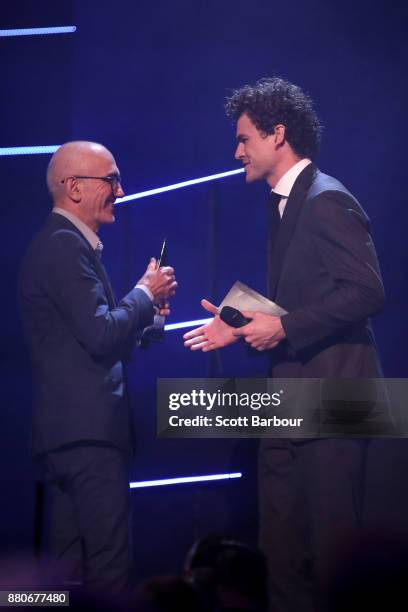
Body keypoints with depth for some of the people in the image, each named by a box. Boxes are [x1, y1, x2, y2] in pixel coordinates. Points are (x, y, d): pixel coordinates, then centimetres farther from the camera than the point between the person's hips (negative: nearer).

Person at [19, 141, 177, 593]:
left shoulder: (62, 243, 20)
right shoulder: (65, 246, -13)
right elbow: (101, 335, -20)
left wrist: (142, 312, 11)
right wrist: (146, 293, -6)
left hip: (69, 429, 11)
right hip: (87, 427, -11)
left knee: (69, 572, 12)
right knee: (108, 567, -10)